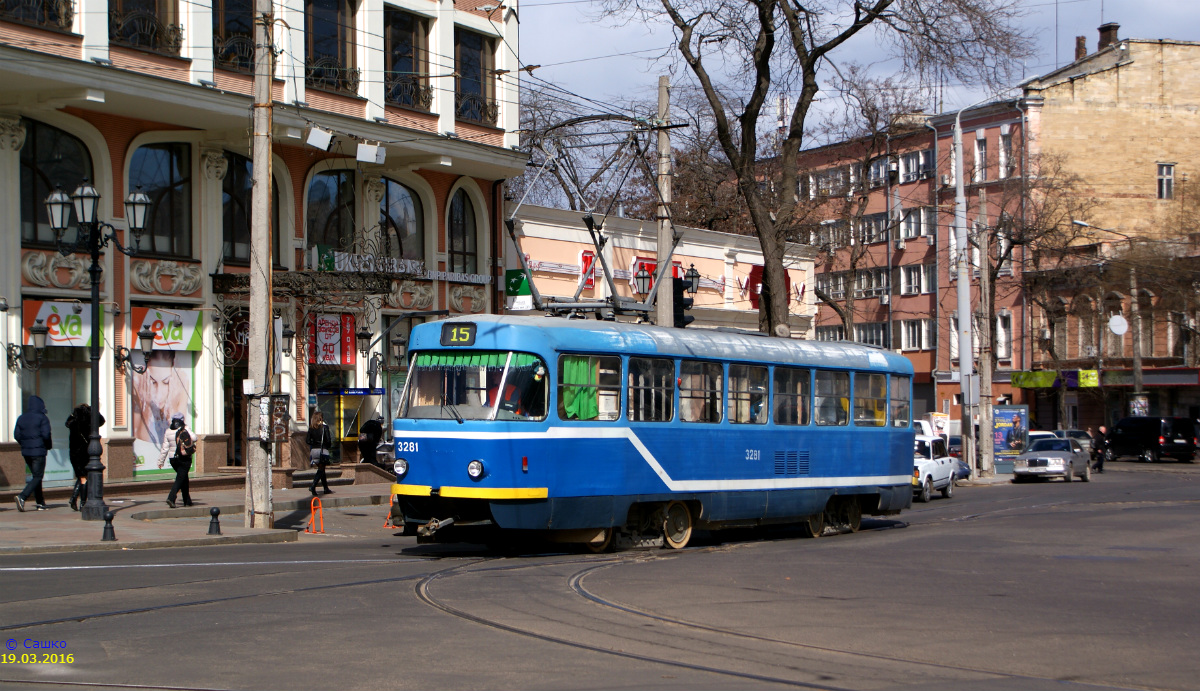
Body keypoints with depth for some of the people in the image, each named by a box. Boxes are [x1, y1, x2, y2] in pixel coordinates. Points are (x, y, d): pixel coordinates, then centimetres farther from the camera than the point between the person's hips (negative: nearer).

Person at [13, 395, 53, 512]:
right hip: (39, 451, -6)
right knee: (37, 477, -4)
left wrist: (25, 444, 17)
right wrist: (49, 445, 0)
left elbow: (16, 435, 6)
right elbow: (46, 434, -17)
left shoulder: (21, 418, 9)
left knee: (35, 476, 15)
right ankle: (22, 497, -23)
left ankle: (40, 503, 14)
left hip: (26, 451, 6)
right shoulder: (42, 418, -9)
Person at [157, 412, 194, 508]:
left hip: (173, 459, 5)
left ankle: (187, 501, 22)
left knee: (184, 478, 18)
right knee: (180, 479, -5)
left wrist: (161, 461, 9)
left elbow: (165, 447, 4)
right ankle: (171, 498, -23)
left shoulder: (168, 431, 4)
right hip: (184, 458, -5)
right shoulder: (185, 429, -6)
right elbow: (194, 438, -20)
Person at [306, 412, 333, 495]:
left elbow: (307, 441, -1)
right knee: (321, 470, 0)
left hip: (314, 450, 5)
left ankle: (326, 489, 22)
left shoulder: (311, 428, 2)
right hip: (322, 450, -5)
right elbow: (328, 440, -11)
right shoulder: (324, 427, -9)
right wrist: (329, 446, 9)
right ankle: (313, 487, -18)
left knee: (321, 469, 16)